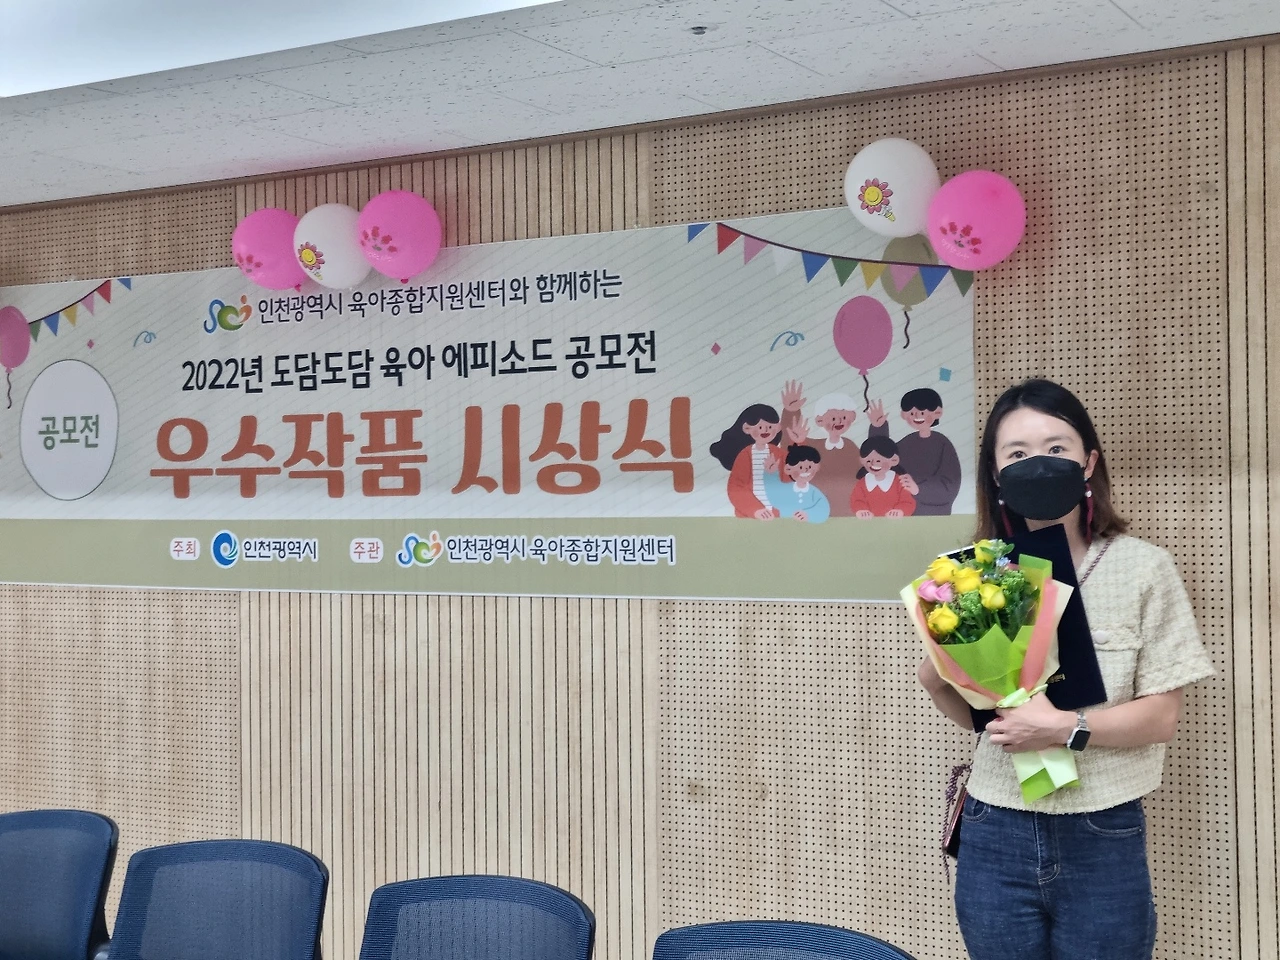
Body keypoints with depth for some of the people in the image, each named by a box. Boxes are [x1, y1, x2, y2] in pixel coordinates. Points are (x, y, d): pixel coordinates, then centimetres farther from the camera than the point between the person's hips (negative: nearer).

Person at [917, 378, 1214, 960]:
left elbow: (1162, 716, -6)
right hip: (995, 838, 2)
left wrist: (1066, 728, -20)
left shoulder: (1144, 569, -6)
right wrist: (935, 682, -10)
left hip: (1103, 841, -2)